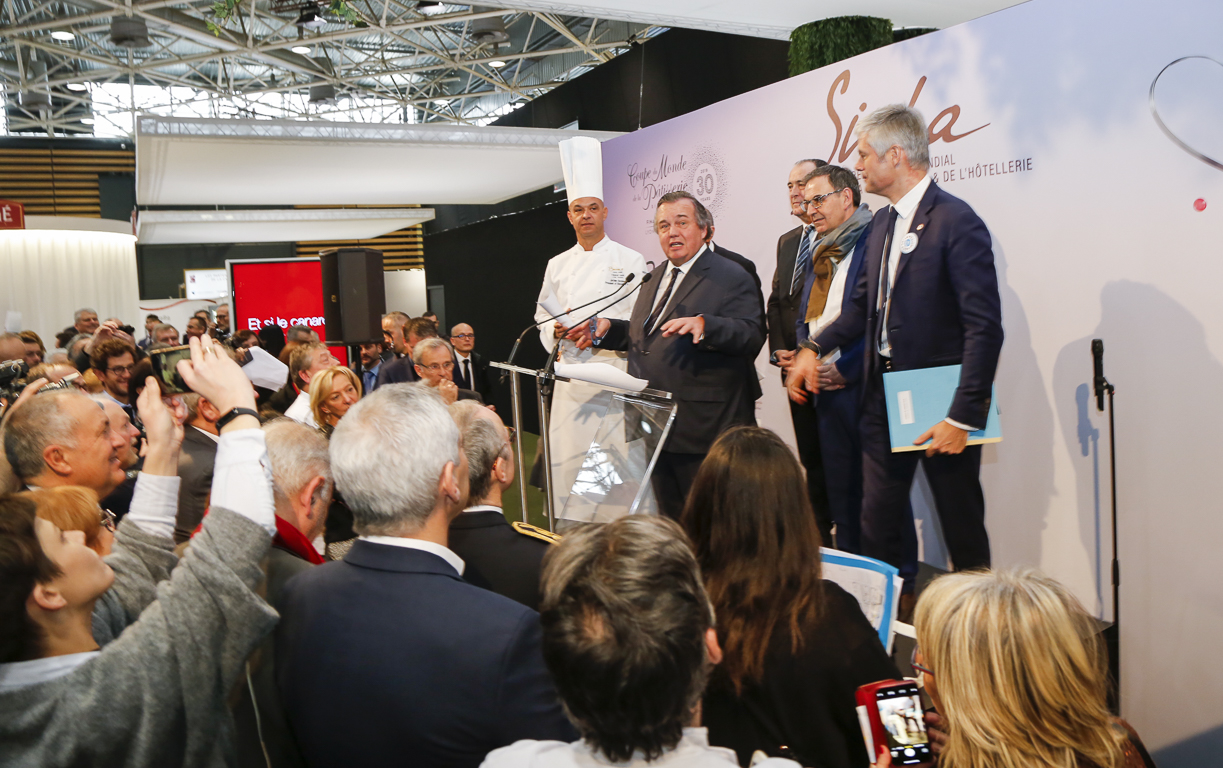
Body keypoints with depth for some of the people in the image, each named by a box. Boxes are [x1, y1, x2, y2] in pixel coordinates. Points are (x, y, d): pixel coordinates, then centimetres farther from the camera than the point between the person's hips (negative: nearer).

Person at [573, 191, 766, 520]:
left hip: (703, 428, -7)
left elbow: (752, 337, -19)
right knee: (669, 515, 17)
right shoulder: (656, 277, 18)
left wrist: (703, 325, -33)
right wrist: (608, 329, 12)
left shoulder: (732, 278, -7)